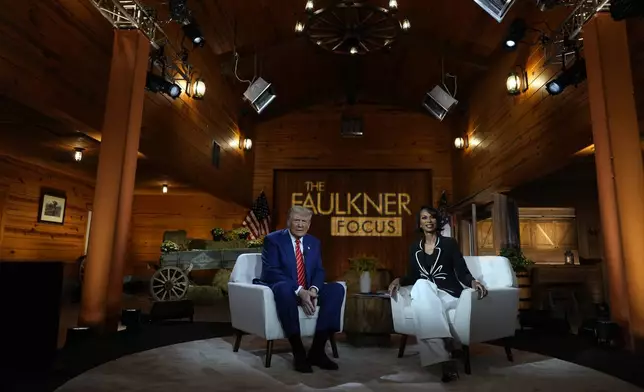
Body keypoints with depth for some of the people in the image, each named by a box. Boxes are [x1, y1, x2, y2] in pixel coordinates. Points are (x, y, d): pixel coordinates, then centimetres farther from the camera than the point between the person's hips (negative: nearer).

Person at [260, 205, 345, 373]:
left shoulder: (314, 242, 12)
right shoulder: (273, 240, -5)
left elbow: (319, 271, 6)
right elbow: (271, 272, -16)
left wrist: (313, 289, -18)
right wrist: (299, 291, -27)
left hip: (307, 291, 5)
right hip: (283, 290, -5)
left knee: (337, 289, -19)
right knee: (284, 287, -39)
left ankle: (317, 350, -19)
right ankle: (298, 352, -29)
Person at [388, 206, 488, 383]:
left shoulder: (449, 243, 4)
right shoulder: (415, 247, 15)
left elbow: (462, 272, -2)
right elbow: (413, 276, 15)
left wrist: (473, 282, -24)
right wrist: (399, 280, -5)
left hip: (449, 294, -3)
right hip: (425, 294, 3)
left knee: (422, 286, -35)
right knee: (420, 285, -35)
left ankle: (442, 354, -37)